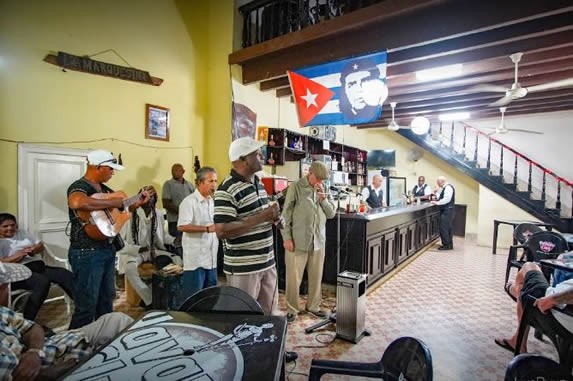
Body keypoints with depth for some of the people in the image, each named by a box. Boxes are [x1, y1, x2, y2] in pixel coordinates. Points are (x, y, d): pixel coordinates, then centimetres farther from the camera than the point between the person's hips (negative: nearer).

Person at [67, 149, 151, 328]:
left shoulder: (105, 189, 11)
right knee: (87, 306, 1)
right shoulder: (79, 186, -16)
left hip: (107, 249, 9)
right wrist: (113, 203, -32)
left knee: (106, 300, 21)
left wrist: (139, 202, 11)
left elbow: (121, 209, 24)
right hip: (87, 253, -9)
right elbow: (77, 203, -41)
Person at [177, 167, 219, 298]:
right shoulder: (189, 201, -13)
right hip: (195, 258, -8)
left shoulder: (212, 201, 13)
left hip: (211, 257, 8)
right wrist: (207, 229, -25)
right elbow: (182, 226, -23)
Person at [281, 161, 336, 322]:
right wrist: (287, 238, -10)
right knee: (294, 277, 4)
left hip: (319, 241, 5)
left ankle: (313, 306, 33)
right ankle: (292, 309, 23)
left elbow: (332, 213, 7)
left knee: (316, 277, 14)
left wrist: (323, 198, -9)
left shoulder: (324, 190, 8)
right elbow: (286, 214, -6)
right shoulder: (295, 187, -6)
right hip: (297, 241, -4)